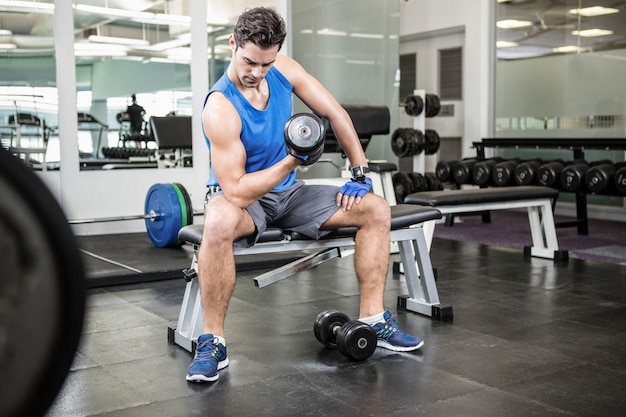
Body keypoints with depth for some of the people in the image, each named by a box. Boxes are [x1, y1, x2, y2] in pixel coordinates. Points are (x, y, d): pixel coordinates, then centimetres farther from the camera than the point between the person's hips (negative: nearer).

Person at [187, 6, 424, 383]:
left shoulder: (284, 70, -9)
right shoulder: (220, 108, -27)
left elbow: (335, 113, 0)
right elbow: (237, 193, -30)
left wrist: (361, 174, -4)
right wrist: (292, 161, -31)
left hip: (288, 193, 6)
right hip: (241, 197, -6)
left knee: (377, 209, -6)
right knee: (220, 222, -43)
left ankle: (373, 319, 1)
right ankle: (213, 341, -27)